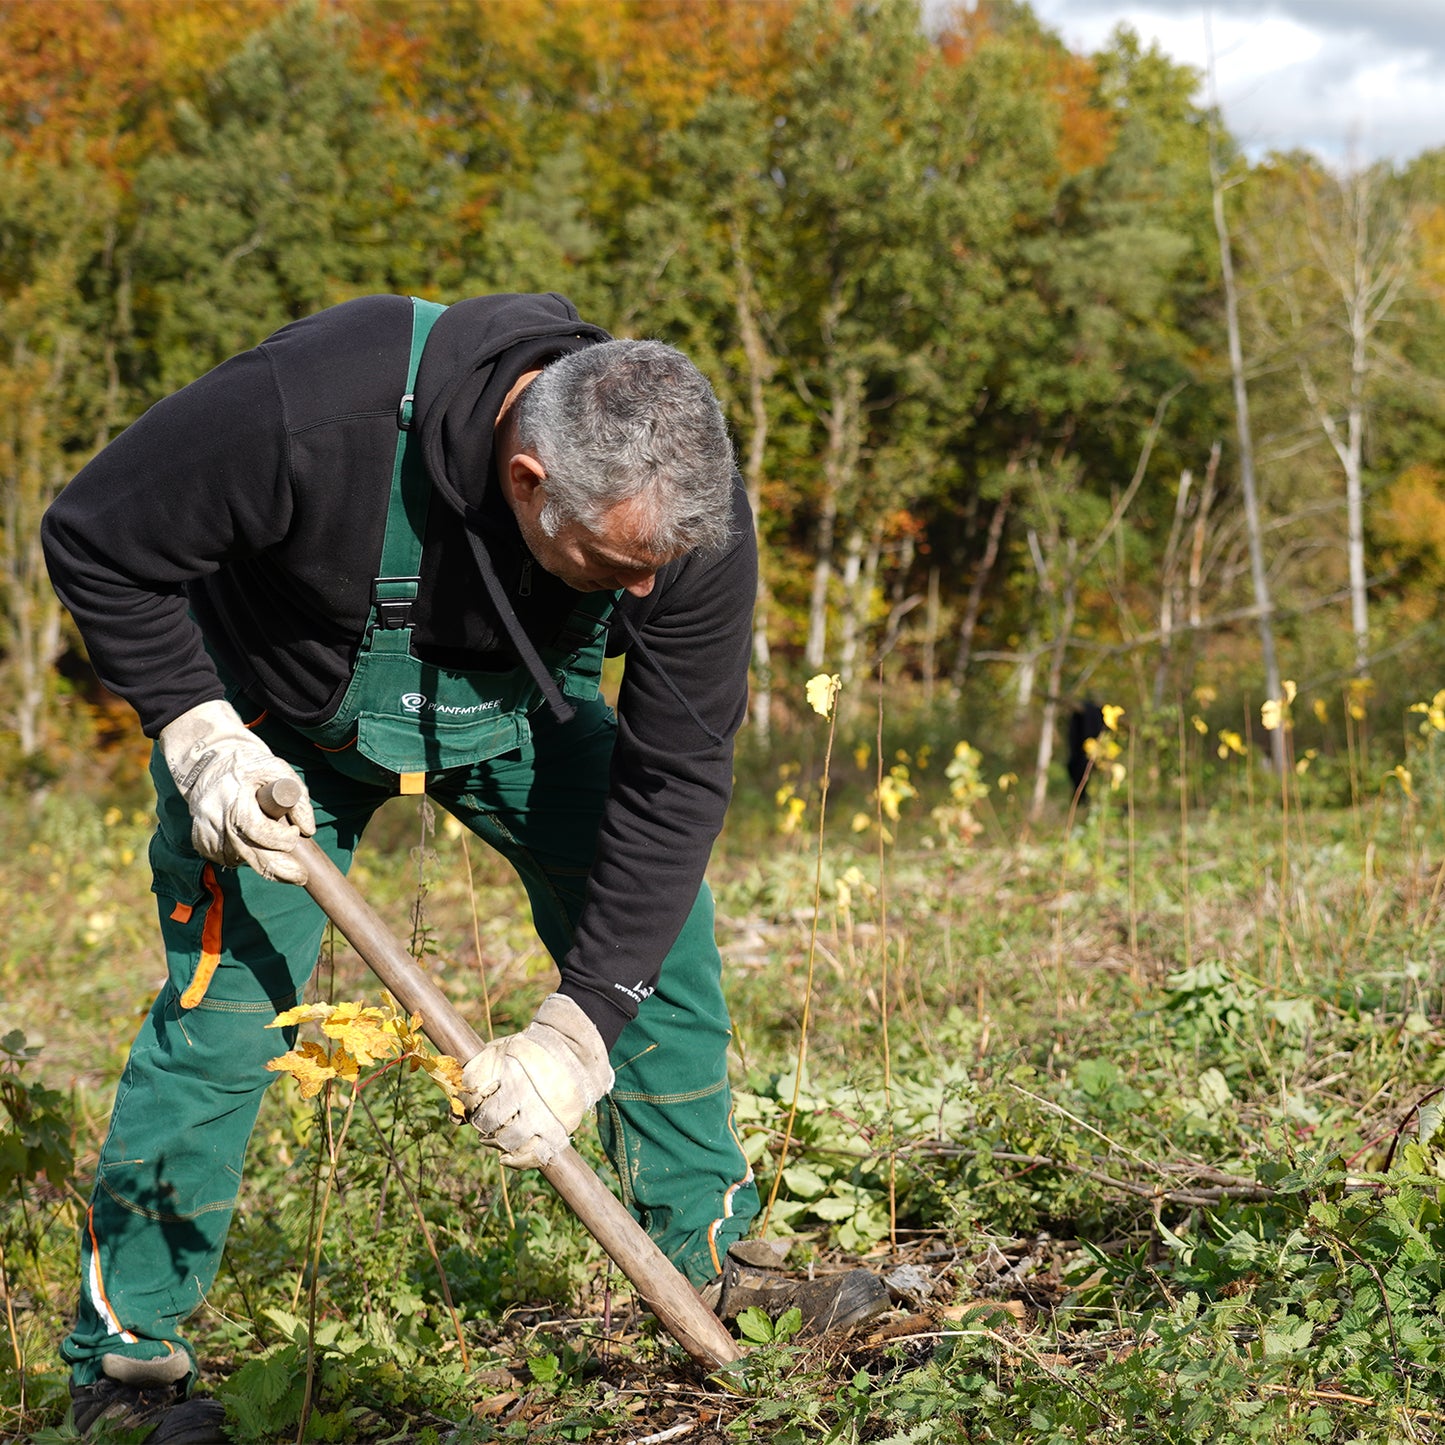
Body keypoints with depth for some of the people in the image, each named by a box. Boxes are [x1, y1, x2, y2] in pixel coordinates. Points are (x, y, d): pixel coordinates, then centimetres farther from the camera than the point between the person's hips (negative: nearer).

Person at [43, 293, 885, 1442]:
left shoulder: (689, 500, -30)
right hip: (284, 714, -3)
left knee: (658, 917, -6)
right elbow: (94, 540, -24)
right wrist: (201, 738, -32)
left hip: (516, 705, 3)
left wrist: (576, 1034, -28)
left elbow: (677, 775, -24)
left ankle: (712, 1256, 11)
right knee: (230, 996, -11)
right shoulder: (313, 407, -41)